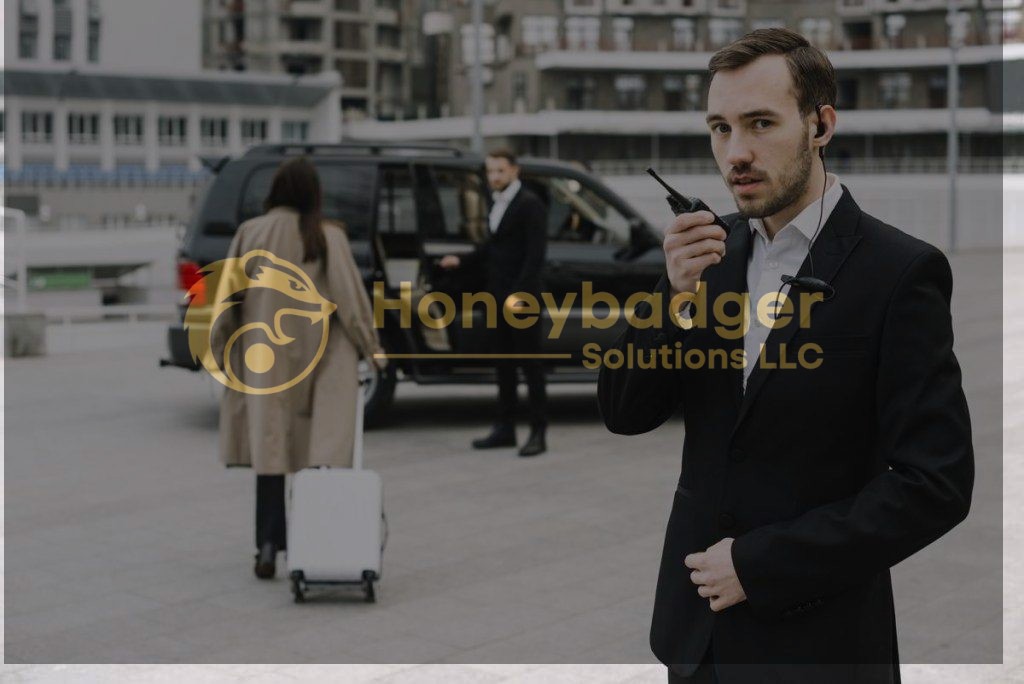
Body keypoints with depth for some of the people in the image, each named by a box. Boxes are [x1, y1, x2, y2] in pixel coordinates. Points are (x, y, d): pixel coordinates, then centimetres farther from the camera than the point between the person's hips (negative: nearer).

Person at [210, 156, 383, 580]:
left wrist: (217, 346, 14)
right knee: (321, 447, 4)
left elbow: (229, 295, 3)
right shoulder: (328, 237, -5)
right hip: (318, 355, -1)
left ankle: (269, 545, -5)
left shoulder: (251, 233, -1)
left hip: (264, 356, 1)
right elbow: (350, 293, -6)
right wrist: (371, 345, 3)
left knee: (270, 445, 3)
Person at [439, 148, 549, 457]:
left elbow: (535, 253, -17)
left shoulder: (529, 204, -10)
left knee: (529, 365, -2)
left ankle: (538, 432, 3)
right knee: (503, 364, 12)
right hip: (498, 295, 8)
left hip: (521, 296, -8)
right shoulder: (498, 202, 13)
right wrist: (462, 260, 13)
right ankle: (505, 428, 19)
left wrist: (519, 292, -23)